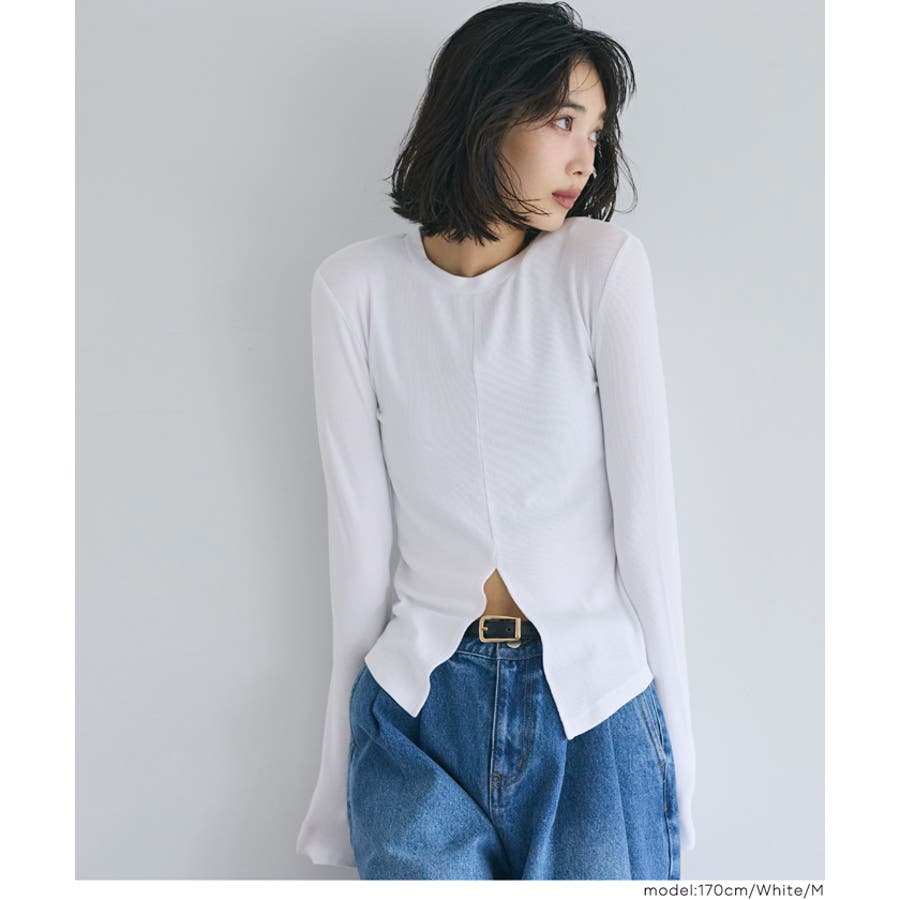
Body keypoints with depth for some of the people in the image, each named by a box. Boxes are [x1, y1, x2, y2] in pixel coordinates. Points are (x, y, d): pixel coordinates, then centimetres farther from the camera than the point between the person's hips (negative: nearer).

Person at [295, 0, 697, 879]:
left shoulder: (604, 264, -5)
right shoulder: (356, 286, -2)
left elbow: (644, 510, -5)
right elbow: (359, 529, -1)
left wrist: (674, 740, -2)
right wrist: (342, 773, 4)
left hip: (594, 706, 0)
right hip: (419, 713, 1)